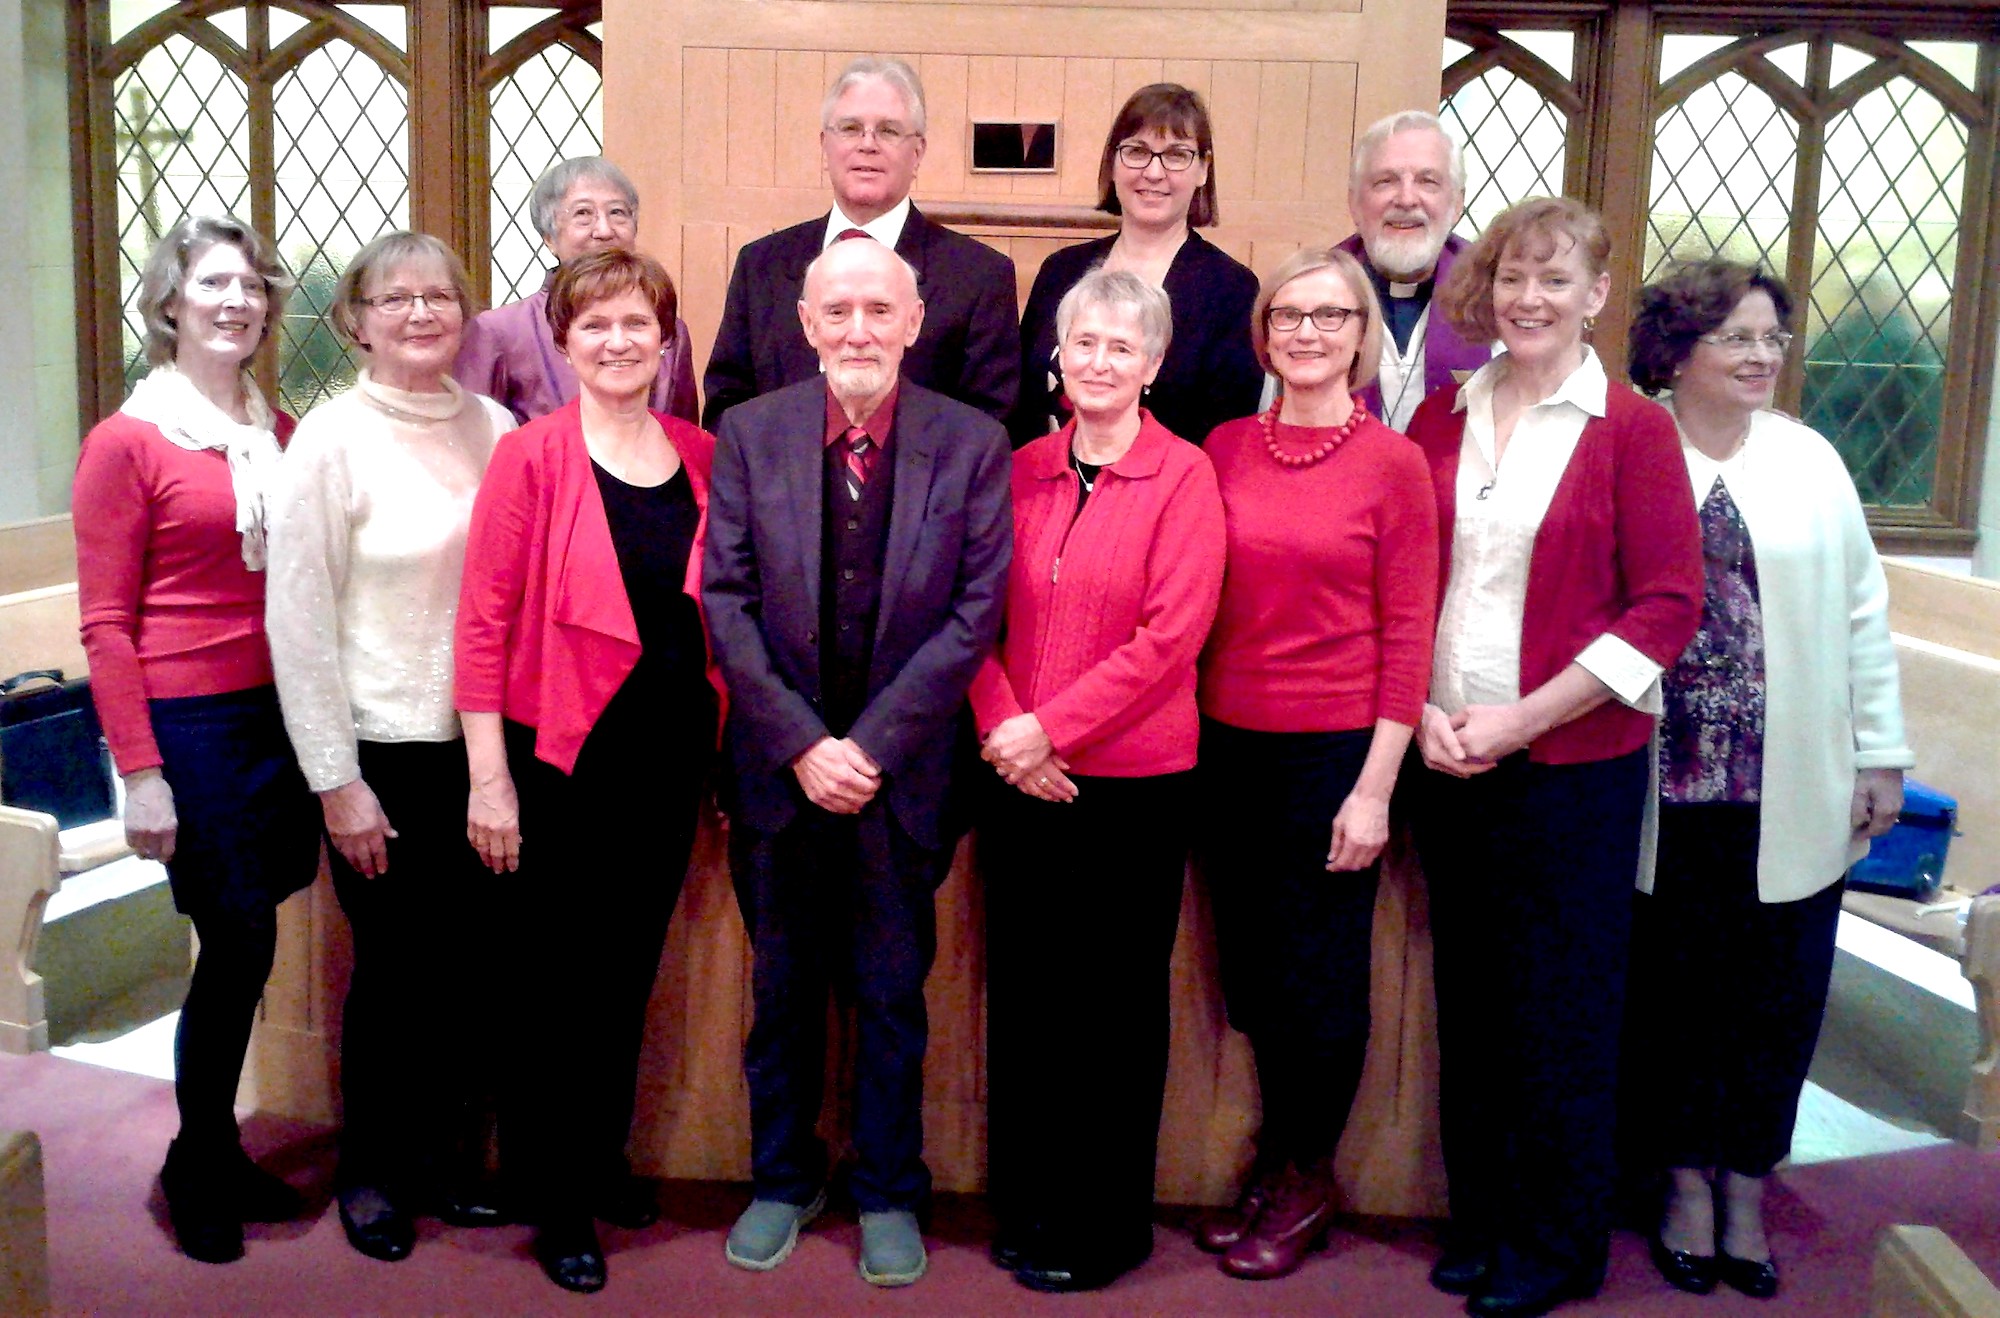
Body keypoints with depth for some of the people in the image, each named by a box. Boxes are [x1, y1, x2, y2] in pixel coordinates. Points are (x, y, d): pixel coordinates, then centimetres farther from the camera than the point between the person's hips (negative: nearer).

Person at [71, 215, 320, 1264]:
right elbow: (106, 624, -6)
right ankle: (199, 1163, 19)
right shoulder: (126, 442, -5)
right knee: (240, 942, -3)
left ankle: (216, 1151, 28)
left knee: (242, 948, 11)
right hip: (190, 724, -5)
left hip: (285, 714, 5)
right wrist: (139, 774, -11)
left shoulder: (280, 432, 9)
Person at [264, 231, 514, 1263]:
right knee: (393, 972, 8)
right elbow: (298, 624, -8)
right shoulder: (330, 441, -7)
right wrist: (337, 782, -9)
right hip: (382, 751, -3)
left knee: (475, 967, 10)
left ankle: (437, 1151, 32)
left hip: (483, 746, 4)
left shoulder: (496, 431, 3)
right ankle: (371, 1172, 30)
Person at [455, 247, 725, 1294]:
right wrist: (488, 779, -13)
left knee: (629, 974, 17)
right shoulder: (531, 455, -8)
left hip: (670, 759, 4)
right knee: (560, 983, 7)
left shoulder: (700, 457, 5)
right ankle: (561, 1205, 22)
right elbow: (484, 618, -10)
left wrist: (723, 748, 6)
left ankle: (604, 1158, 37)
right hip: (561, 762, -4)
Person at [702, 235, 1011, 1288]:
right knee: (781, 989, 15)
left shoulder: (972, 444, -4)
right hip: (778, 766, 1)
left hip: (903, 769, -1)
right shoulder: (749, 434, -1)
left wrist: (870, 744, -13)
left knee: (892, 994, 11)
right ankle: (782, 1181, 33)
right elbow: (726, 600, -4)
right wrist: (803, 745, -12)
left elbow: (976, 612, -8)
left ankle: (890, 1195, 29)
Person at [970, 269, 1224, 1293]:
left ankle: (1102, 1225, 25)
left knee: (1113, 999, 8)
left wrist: (1050, 728, -15)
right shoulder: (1023, 471, 7)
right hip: (1022, 776, 4)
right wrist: (1004, 729, -10)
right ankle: (1024, 1206, 30)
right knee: (1022, 989, 12)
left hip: (1133, 777, -4)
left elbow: (1171, 632, -13)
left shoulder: (1183, 476, -6)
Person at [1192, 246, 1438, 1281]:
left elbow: (1408, 635, -6)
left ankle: (1305, 1181, 30)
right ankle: (1278, 1163, 34)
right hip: (1228, 741, 4)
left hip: (1334, 751, -3)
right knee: (1250, 971, 13)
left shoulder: (1393, 462, -6)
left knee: (1319, 978, 8)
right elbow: (1198, 603, 9)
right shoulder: (1225, 448, 5)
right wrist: (1189, 728, 2)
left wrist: (1375, 787, -10)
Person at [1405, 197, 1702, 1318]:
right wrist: (1424, 710, -5)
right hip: (1450, 756, 4)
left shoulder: (1633, 429, -4)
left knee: (1561, 1006, 7)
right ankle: (1481, 1219, 31)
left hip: (1576, 763, -3)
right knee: (1470, 997, 13)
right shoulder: (1443, 421, 8)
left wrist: (1520, 720, -14)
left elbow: (1667, 605, -9)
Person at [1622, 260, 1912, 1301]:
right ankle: (1686, 1184, 28)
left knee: (1775, 995, 9)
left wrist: (1881, 755, 5)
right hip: (1664, 786, -2)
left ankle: (1745, 1190, 26)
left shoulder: (1811, 463, 4)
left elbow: (1863, 614, 6)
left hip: (1791, 794, 2)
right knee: (1672, 989, 9)